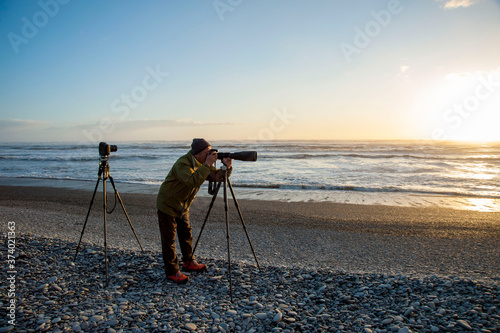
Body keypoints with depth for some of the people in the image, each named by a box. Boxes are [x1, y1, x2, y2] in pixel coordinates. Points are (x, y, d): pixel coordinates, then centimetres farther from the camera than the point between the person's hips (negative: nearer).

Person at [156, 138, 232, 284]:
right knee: (169, 239, 1)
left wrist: (227, 167, -25)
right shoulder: (182, 164, -30)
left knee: (186, 234, 17)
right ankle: (172, 272, 13)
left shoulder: (202, 163, -4)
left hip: (183, 206, 8)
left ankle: (189, 263, 34)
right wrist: (207, 165, -43)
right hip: (168, 205, -8)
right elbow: (193, 181, -46)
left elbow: (218, 176, -6)